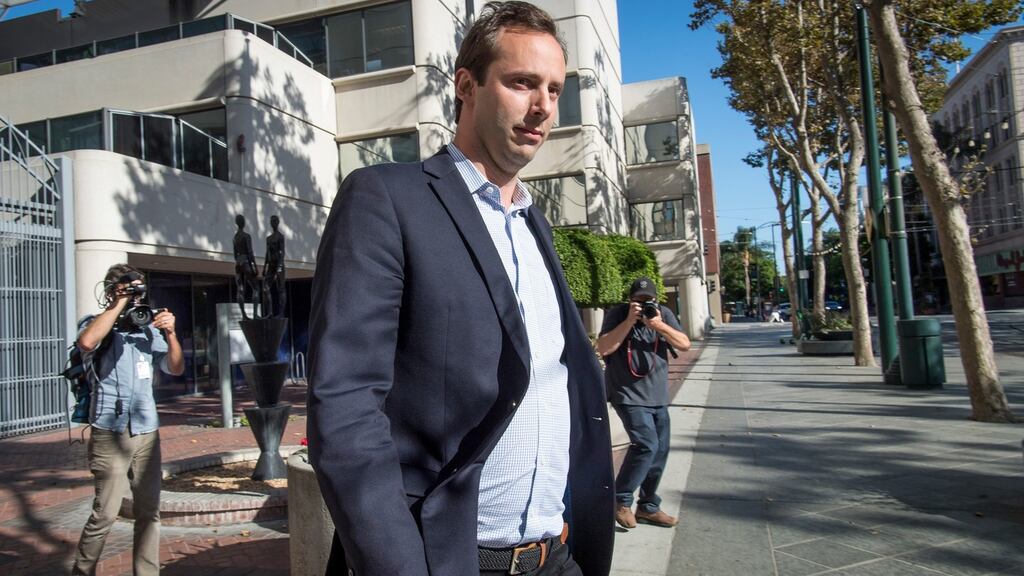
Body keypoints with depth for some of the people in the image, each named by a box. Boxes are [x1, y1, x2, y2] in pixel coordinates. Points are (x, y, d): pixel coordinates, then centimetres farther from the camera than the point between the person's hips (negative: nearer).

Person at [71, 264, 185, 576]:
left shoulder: (148, 330, 9)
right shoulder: (96, 325, -1)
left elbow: (176, 368, 7)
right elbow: (86, 342, -25)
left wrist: (170, 333, -9)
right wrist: (120, 303, -17)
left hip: (147, 433, 4)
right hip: (110, 435, -4)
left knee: (149, 511, 7)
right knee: (106, 512, -5)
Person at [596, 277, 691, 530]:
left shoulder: (663, 314, 5)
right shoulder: (617, 314, -6)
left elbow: (685, 344, -1)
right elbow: (603, 348, -16)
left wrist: (659, 325, -16)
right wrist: (629, 321, -20)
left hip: (658, 397, 6)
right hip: (629, 396, -5)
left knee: (660, 451, 9)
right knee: (646, 444, -19)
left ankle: (648, 506, 25)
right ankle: (621, 500, -2)